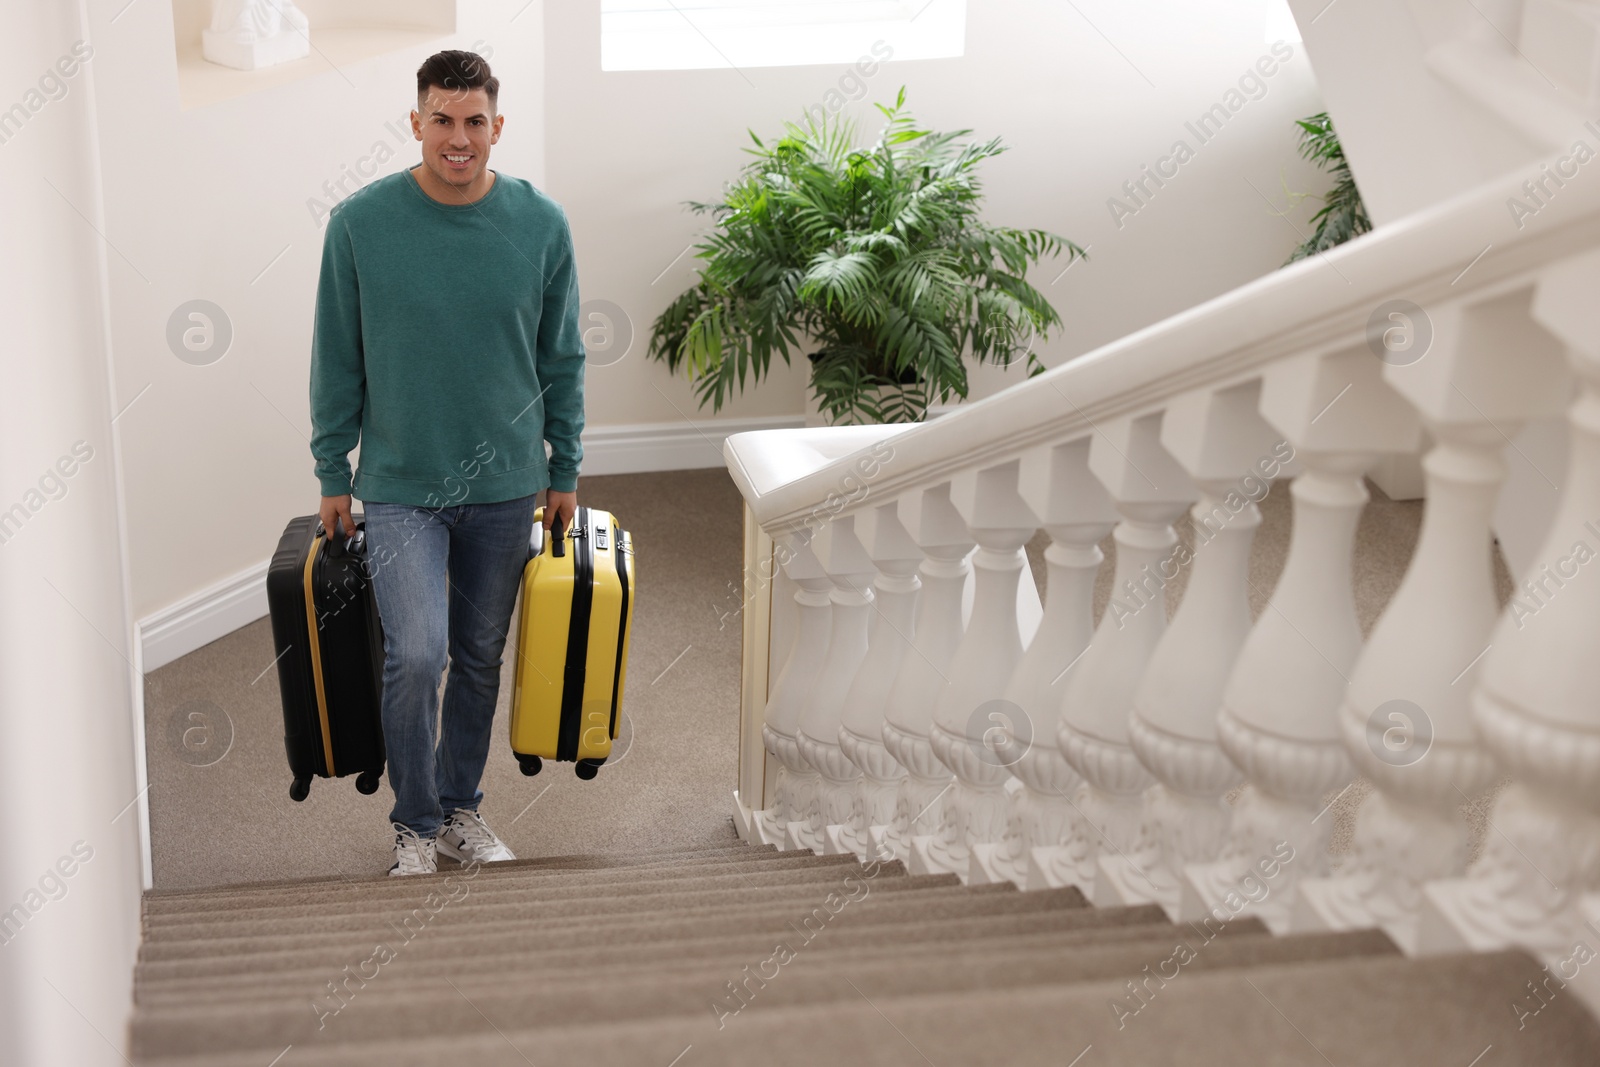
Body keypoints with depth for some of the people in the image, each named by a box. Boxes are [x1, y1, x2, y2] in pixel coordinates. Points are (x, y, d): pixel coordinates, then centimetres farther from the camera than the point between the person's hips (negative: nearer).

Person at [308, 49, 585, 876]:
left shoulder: (541, 224, -5)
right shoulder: (359, 223, -9)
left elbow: (563, 359, 5)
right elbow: (337, 362, 0)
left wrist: (566, 471, 8)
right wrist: (333, 475, 2)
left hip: (505, 483, 2)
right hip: (400, 484, -2)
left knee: (480, 656, 13)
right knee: (415, 654, -12)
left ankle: (461, 808, 33)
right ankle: (414, 823, 10)